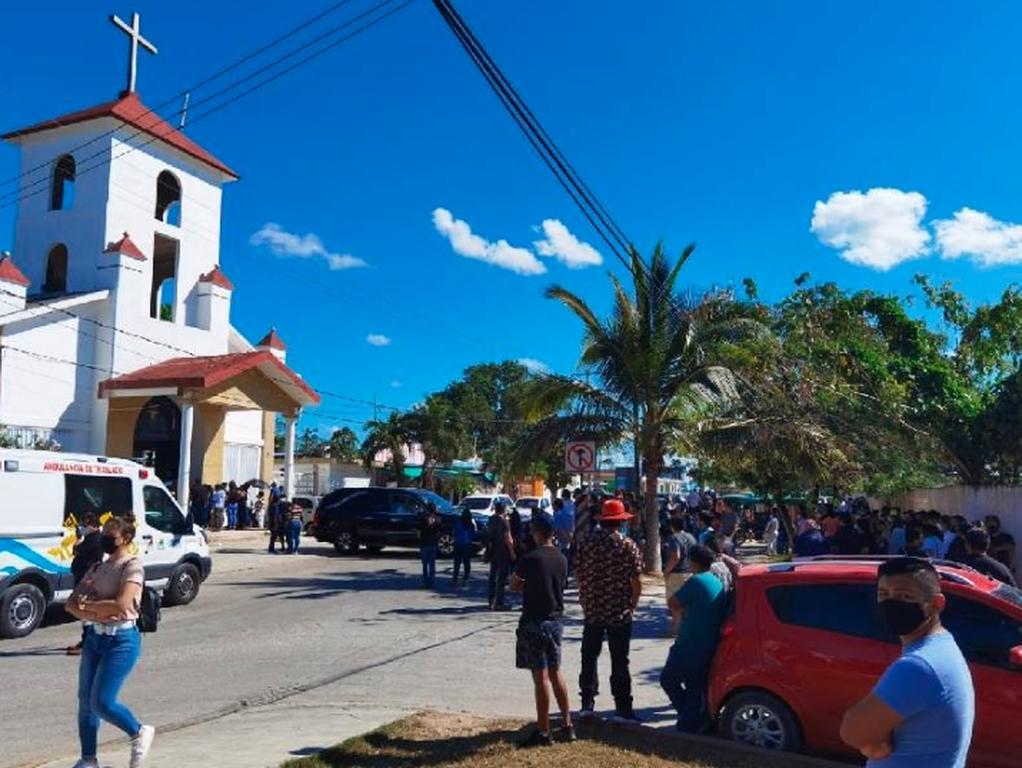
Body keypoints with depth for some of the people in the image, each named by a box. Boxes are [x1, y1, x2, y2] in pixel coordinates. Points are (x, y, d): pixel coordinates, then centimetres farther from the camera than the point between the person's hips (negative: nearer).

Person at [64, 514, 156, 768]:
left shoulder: (132, 566, -10)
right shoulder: (97, 568, 11)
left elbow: (121, 605, -22)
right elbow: (71, 604, 5)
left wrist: (88, 604, -8)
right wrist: (97, 614, -14)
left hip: (121, 640, -7)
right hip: (94, 637, 8)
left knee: (102, 702, -9)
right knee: (85, 700, 11)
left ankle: (139, 733, 17)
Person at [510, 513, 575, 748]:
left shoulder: (530, 559, -16)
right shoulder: (561, 559, 5)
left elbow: (514, 586, -5)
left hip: (534, 622, -7)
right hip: (555, 620, 7)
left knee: (541, 677, -1)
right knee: (555, 672, 17)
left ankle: (543, 732, 6)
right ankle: (567, 726, 23)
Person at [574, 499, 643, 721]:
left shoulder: (585, 542, -2)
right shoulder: (628, 546, -9)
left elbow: (578, 576, 2)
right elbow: (636, 582, -10)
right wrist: (632, 606, 5)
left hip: (592, 611, 2)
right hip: (620, 612, -2)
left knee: (589, 657, 14)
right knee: (619, 661, 5)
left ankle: (587, 702, 19)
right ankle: (622, 707, 9)